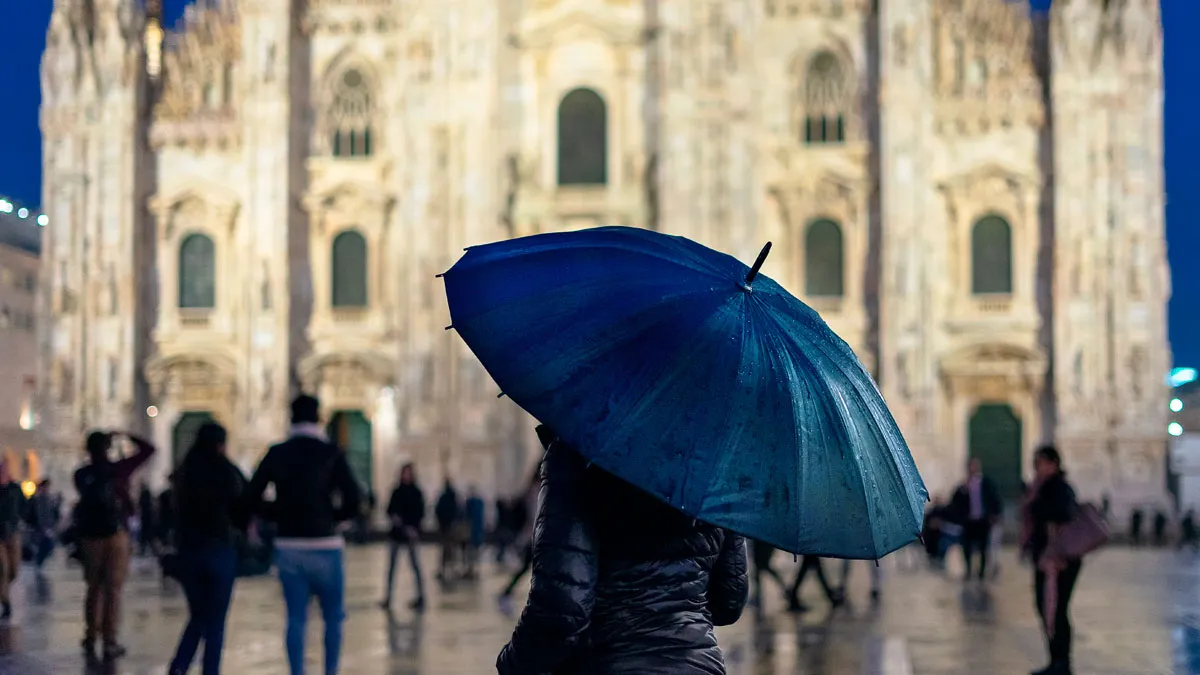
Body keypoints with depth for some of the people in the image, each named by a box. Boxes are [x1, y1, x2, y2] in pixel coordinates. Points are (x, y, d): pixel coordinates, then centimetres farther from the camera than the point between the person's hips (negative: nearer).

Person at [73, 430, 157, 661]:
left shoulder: (81, 475, 2)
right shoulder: (118, 469, -6)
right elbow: (148, 450, 0)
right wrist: (126, 436, 9)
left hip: (89, 535, 3)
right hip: (116, 534, -3)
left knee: (94, 588, 15)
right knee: (113, 589, -1)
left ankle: (90, 639, 14)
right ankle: (109, 642, -5)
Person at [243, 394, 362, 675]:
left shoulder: (276, 454, 3)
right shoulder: (331, 454, -6)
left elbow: (251, 499, 0)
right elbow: (353, 502, -11)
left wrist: (281, 515, 11)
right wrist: (331, 517, 7)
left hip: (288, 547, 3)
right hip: (324, 545, -3)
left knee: (296, 619, 7)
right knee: (333, 617, 9)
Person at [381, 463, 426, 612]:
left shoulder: (417, 493, -1)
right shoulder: (397, 492, 6)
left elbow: (420, 514, -5)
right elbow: (390, 510, 5)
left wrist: (413, 528, -19)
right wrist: (394, 517, -17)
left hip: (411, 534, -3)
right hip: (396, 532, 3)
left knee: (415, 564, -3)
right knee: (391, 566, 3)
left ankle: (421, 596, 1)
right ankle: (387, 597, 7)